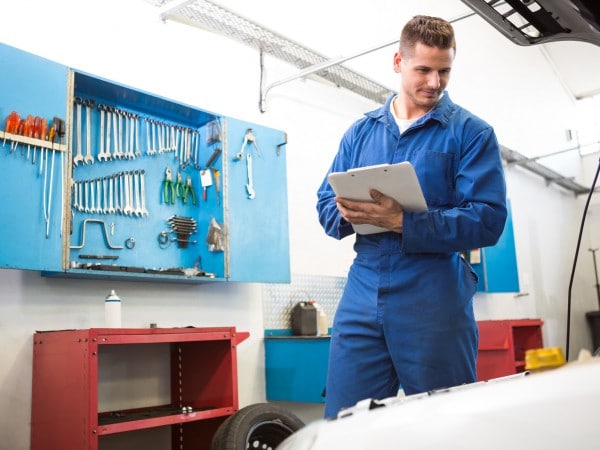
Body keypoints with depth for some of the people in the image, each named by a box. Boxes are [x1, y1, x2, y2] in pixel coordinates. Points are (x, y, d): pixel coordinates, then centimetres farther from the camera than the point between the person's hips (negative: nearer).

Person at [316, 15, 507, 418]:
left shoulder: (472, 133, 2)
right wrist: (348, 214, -11)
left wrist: (402, 221, -19)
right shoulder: (360, 131, 15)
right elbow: (326, 203, 14)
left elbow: (487, 220, -9)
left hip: (436, 298, -3)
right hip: (363, 292, 3)